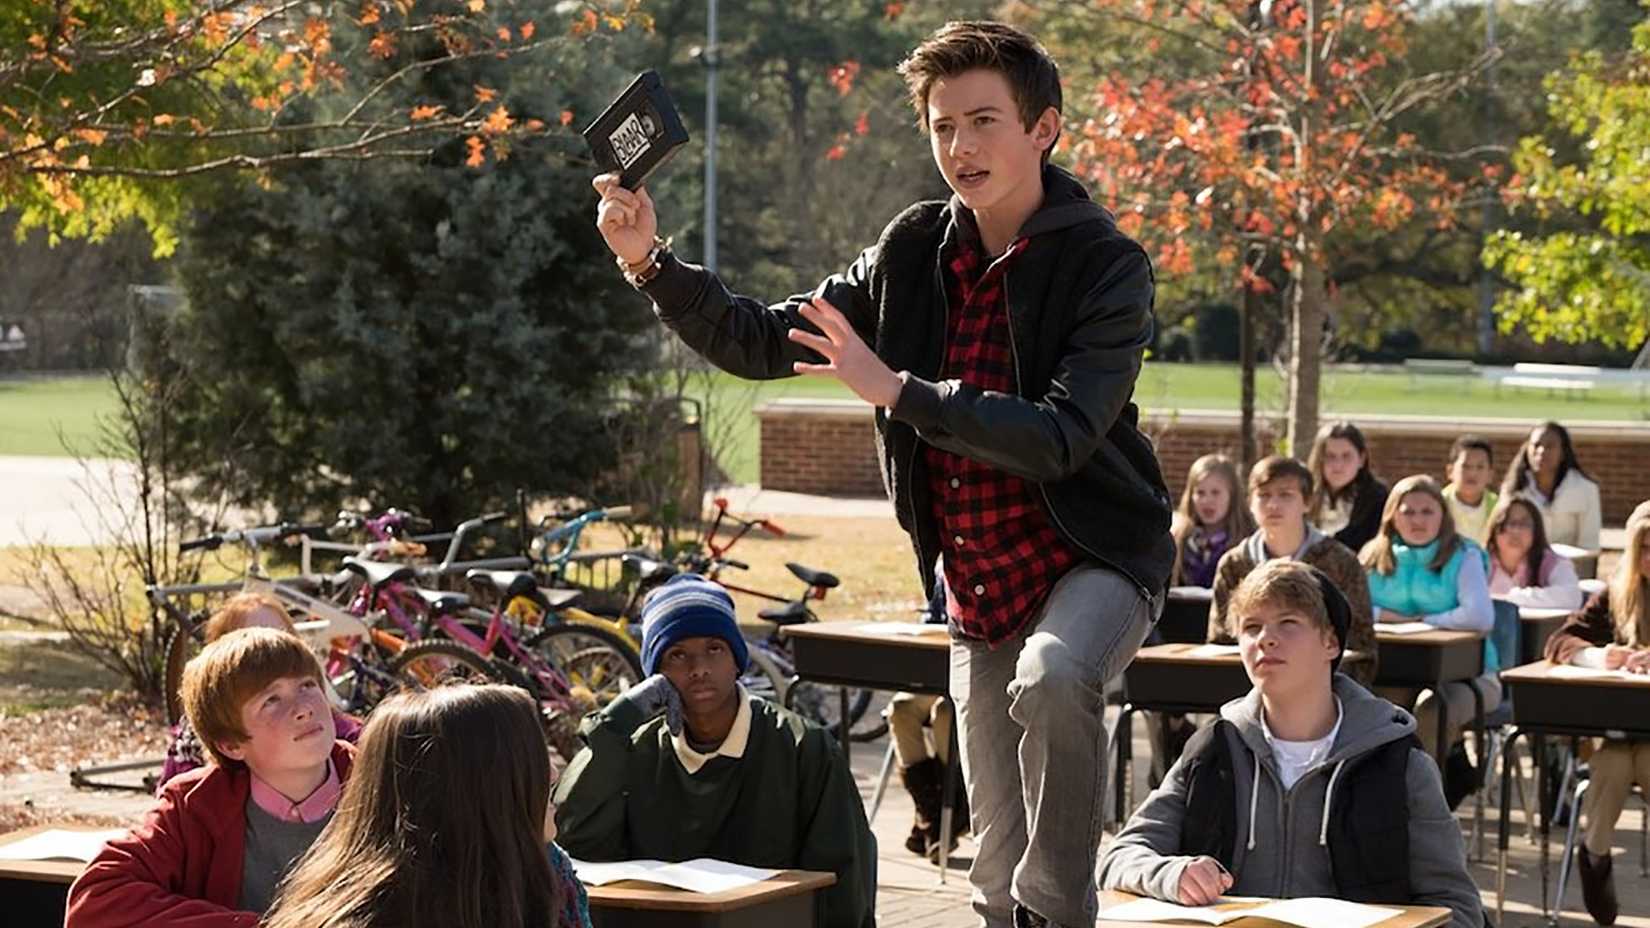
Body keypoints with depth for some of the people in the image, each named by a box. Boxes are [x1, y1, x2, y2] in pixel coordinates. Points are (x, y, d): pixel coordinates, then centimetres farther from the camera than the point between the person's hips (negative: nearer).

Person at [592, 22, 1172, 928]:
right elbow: (760, 343, 4)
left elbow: (1058, 440, -27)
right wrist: (650, 261, -10)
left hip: (1092, 556, -5)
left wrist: (898, 391, -30)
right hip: (978, 587, 6)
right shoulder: (915, 252, 0)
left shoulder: (1105, 266, -16)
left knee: (1052, 679, -39)